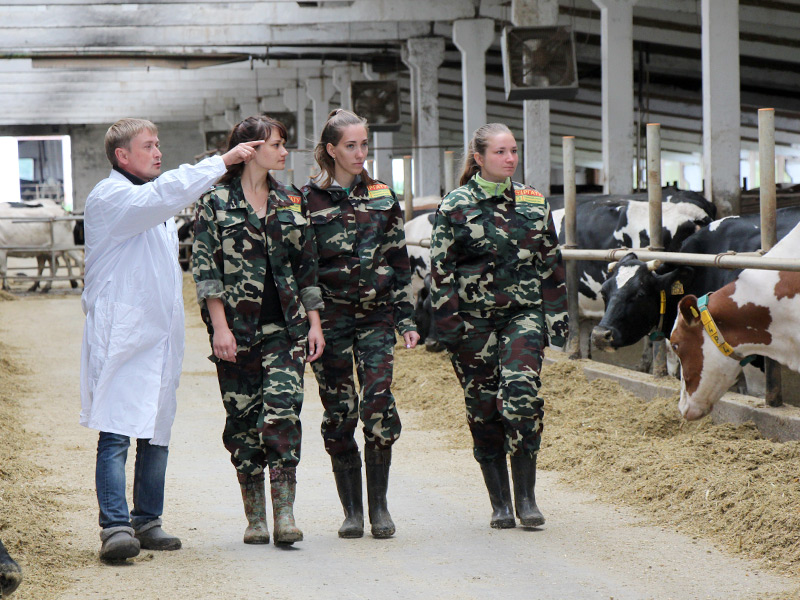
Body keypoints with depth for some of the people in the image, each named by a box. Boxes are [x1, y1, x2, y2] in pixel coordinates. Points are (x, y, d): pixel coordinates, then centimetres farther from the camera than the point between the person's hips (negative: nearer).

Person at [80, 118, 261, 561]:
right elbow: (165, 194, -22)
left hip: (159, 335, 9)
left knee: (157, 433, 9)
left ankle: (147, 521, 16)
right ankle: (115, 527, -17)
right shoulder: (110, 197, -7)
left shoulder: (155, 208, 22)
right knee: (115, 434, -12)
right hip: (119, 336, -8)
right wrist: (222, 161, -21)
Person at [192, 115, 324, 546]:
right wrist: (220, 326, -11)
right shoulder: (216, 203, -1)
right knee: (243, 418, 3)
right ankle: (254, 517, 13)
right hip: (237, 329, -2)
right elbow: (205, 267, -4)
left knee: (282, 410, -12)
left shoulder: (291, 203, 11)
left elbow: (307, 266, 14)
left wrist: (314, 323, 9)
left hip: (285, 327, 2)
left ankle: (285, 514, -14)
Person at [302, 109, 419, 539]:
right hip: (329, 317, -1)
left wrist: (406, 318, 8)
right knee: (339, 411, 1)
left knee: (379, 403, -10)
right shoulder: (308, 200, 0)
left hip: (377, 314, 2)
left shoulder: (382, 197, 9)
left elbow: (399, 262, 12)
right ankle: (352, 510, 11)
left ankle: (379, 507, 0)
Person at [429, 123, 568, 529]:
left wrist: (556, 316, 10)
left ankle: (526, 498, -11)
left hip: (523, 314, 1)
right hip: (473, 320, -1)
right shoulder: (455, 207, 1)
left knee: (521, 391, -19)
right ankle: (499, 503, 14)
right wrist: (447, 323, -6)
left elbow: (551, 265, 14)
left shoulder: (533, 203, 9)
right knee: (483, 407, 3)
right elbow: (441, 270, 0)